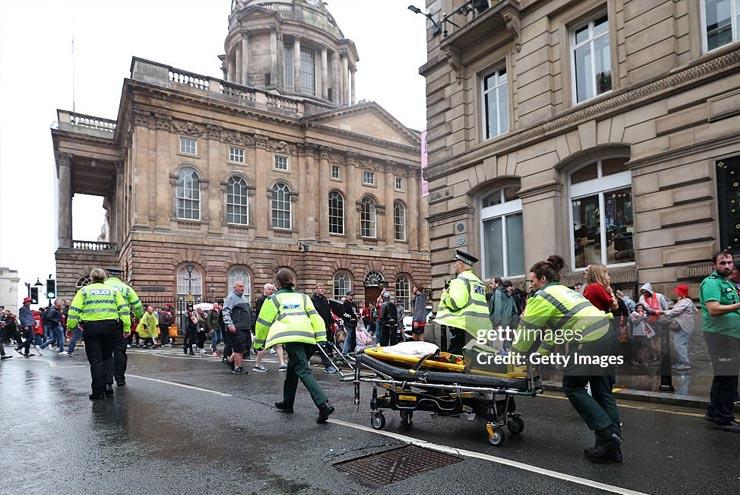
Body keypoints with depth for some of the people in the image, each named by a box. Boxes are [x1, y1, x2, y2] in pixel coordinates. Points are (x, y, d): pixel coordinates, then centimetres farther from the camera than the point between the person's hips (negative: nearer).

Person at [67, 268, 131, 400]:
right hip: (110, 327, 2)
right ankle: (108, 384, 5)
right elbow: (124, 309, 4)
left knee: (95, 360, 4)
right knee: (107, 356, 18)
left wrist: (70, 327, 3)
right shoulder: (113, 291, 12)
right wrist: (126, 327, 4)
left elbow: (74, 310, -1)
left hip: (91, 327, -1)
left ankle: (98, 391, 5)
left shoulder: (84, 291, 8)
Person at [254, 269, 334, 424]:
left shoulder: (274, 299, 14)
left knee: (303, 371, -12)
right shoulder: (303, 297, 24)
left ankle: (324, 404, -27)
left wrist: (258, 344, 26)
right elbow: (315, 317, 12)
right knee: (292, 370, 23)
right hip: (309, 339, 6)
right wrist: (321, 338, 7)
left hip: (292, 339, -5)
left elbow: (263, 322, 15)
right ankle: (287, 403, 35)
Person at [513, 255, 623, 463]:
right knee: (602, 391, 12)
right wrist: (539, 356, 29)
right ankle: (612, 446, 14)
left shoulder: (542, 296, -1)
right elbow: (554, 329, 28)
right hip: (607, 334, 9)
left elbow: (526, 330, 1)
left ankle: (607, 432, -2)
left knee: (573, 386, 4)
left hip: (589, 340, -9)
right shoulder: (564, 290, 27)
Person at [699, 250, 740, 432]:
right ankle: (723, 419, 3)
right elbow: (713, 309, -24)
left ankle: (714, 412, 26)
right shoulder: (712, 282, -12)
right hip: (720, 335, -10)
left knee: (725, 376, 16)